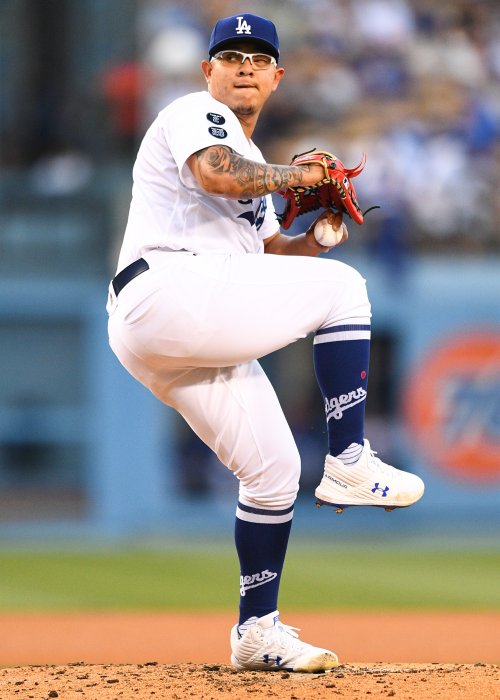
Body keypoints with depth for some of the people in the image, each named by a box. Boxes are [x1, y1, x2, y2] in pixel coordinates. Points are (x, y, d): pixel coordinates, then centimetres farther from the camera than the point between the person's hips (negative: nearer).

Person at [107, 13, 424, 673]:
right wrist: (296, 174, -7)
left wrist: (317, 234, 10)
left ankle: (257, 632, 17)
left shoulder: (248, 160, 32)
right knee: (342, 287, -9)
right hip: (165, 290, -10)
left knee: (274, 469, 10)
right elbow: (216, 175, -21)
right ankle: (349, 464, -11)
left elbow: (269, 255, 29)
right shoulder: (197, 114, 2)